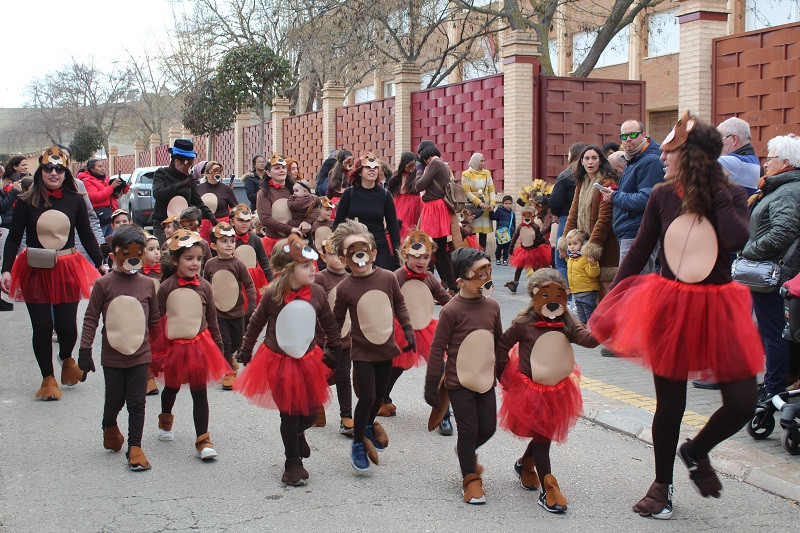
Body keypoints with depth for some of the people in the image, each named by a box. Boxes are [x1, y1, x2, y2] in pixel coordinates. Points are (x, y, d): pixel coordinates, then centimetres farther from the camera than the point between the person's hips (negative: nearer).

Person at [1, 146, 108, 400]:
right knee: (42, 327, 2)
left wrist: (100, 264, 6)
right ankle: (48, 378, 20)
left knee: (67, 326, 0)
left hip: (67, 270, 1)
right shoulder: (26, 202, -3)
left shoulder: (75, 201, 2)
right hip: (35, 272, -1)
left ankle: (66, 358, 35)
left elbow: (87, 236, 11)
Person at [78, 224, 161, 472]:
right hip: (112, 356, -1)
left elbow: (155, 320, 11)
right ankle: (110, 427, 41)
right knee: (115, 400, 10)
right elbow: (91, 318, -3)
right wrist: (85, 350, -6)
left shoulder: (147, 285, 1)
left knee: (137, 402, 1)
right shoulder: (104, 284, -6)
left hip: (140, 355, 1)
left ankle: (135, 447, 9)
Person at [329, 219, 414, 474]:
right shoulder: (344, 288, -14)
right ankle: (358, 444, 11)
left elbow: (399, 303, 8)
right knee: (367, 397, -10)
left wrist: (408, 329, 6)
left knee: (380, 396, 17)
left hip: (385, 348, 4)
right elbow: (337, 319, -2)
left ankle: (369, 425, 46)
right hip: (362, 351, -4)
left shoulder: (387, 278, -8)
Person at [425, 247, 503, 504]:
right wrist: (431, 386, -9)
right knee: (468, 430, 1)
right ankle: (470, 478, 20)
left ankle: (466, 451, 41)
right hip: (460, 382, -5)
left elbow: (499, 342, 15)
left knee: (488, 428, 9)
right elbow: (437, 350, -11)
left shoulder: (492, 306, 1)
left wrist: (503, 373, 20)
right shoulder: (452, 310, -16)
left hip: (485, 380, 5)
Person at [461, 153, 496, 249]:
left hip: (486, 207, 4)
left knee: (484, 231, 5)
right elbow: (467, 191, -9)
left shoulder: (487, 173, 12)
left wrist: (492, 203, -5)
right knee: (472, 231, -7)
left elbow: (491, 190, 11)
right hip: (472, 205, -4)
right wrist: (479, 203, -17)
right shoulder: (466, 174, -2)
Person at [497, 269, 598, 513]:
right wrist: (505, 377, -6)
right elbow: (502, 346, -6)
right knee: (542, 437, -3)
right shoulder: (523, 324, -15)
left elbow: (587, 338, -17)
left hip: (557, 390, 5)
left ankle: (525, 464, 46)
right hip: (530, 390, -5)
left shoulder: (566, 325, -3)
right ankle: (548, 489, 1)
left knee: (545, 433, 19)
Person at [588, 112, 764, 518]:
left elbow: (735, 238, -24)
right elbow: (639, 252, 5)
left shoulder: (732, 195, -3)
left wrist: (717, 189, -16)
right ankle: (662, 485, 27)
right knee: (670, 405, 7)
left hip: (718, 309, 0)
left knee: (742, 403, -5)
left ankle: (696, 451, 26)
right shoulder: (662, 196, 0)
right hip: (669, 309, 0)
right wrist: (608, 307, 4)